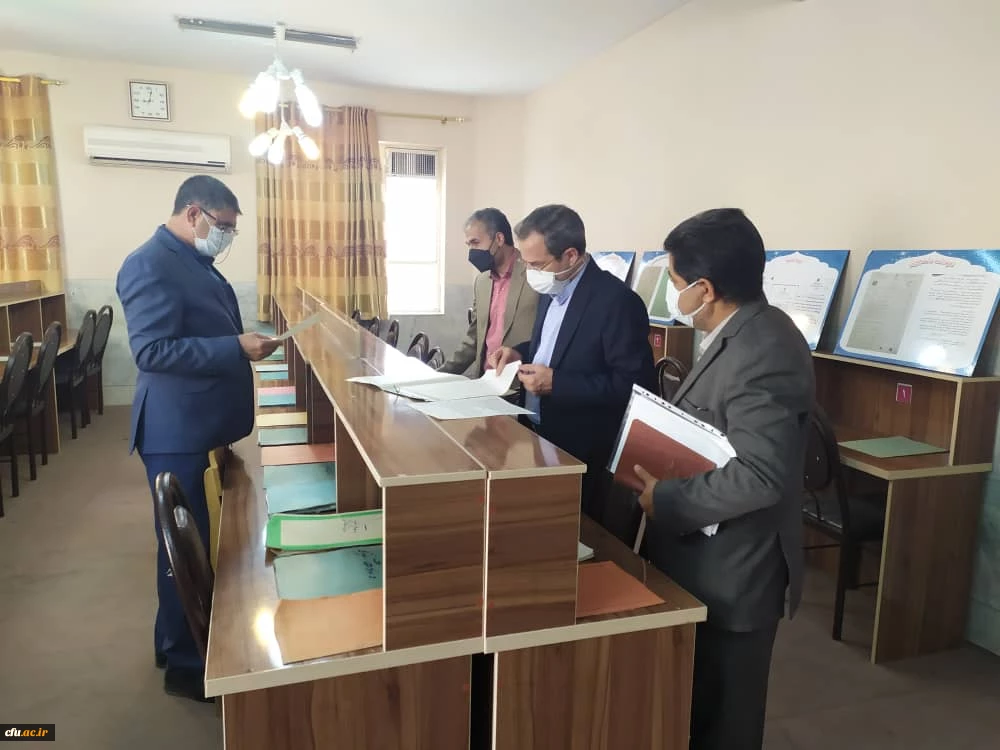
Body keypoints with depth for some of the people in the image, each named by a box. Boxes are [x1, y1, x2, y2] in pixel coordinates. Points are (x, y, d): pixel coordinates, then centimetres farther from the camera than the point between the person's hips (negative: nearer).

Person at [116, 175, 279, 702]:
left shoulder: (194, 261, 14)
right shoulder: (150, 264, -17)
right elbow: (152, 350, -25)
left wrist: (243, 342, 7)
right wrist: (235, 348, -25)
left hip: (202, 424, 10)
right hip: (177, 431, -10)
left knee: (196, 538, 20)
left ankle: (177, 640, 39)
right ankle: (185, 665, 20)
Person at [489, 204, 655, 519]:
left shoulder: (617, 301, -21)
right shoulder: (552, 292, 6)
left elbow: (635, 384, -23)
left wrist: (556, 383, -26)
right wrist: (520, 352, 1)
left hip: (579, 451, -8)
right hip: (537, 435, 8)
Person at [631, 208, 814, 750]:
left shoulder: (762, 354, -26)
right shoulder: (743, 333, 5)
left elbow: (758, 477, -31)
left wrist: (665, 500, -20)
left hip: (731, 571, -9)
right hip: (711, 556, 9)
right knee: (703, 699, 26)